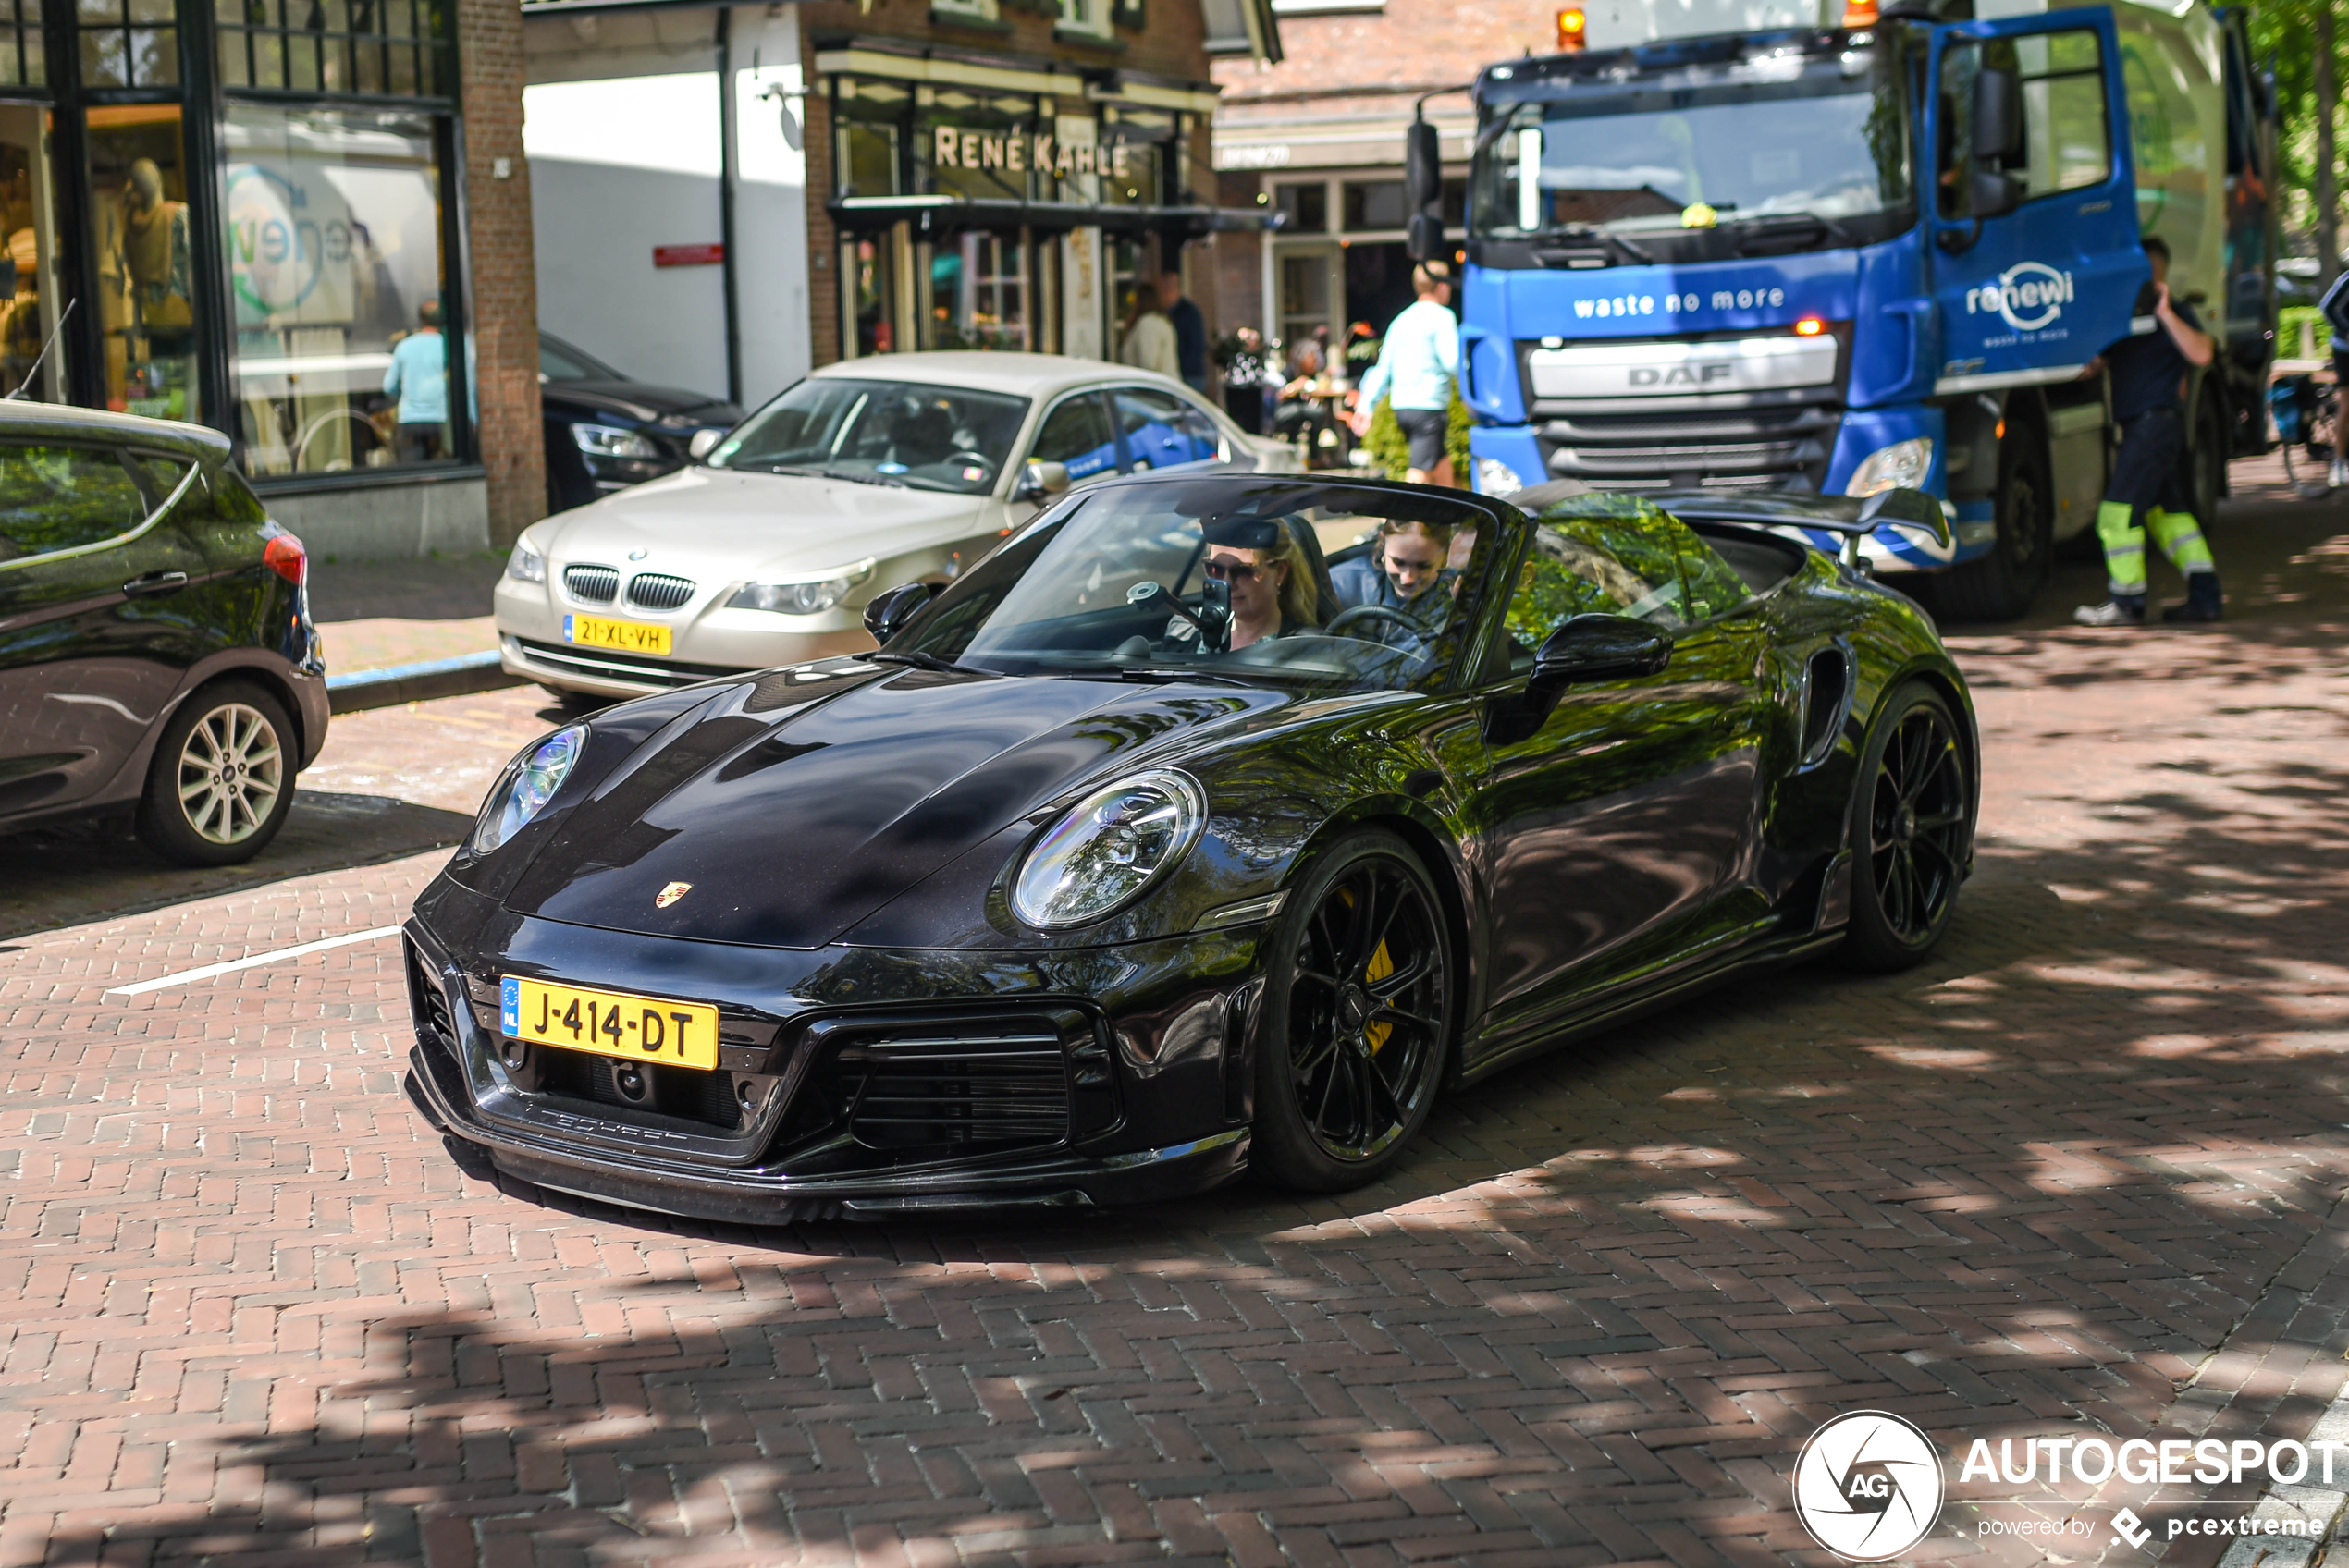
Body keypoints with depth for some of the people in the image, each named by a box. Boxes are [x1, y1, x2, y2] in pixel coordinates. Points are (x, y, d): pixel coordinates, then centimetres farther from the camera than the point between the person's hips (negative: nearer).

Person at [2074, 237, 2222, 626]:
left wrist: (2165, 313, -25)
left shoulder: (2175, 314, -5)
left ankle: (2126, 602, -6)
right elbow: (2094, 364, 19)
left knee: (2119, 510, -10)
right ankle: (2204, 596, 17)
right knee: (2166, 509, 13)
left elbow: (2202, 353, -22)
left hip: (2154, 421, -9)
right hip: (2140, 425, 9)